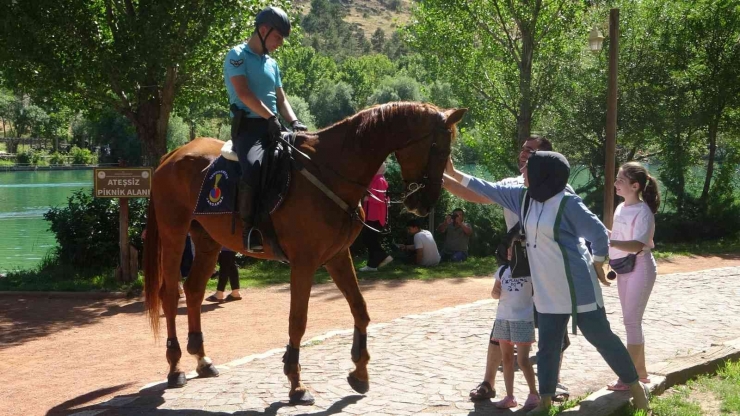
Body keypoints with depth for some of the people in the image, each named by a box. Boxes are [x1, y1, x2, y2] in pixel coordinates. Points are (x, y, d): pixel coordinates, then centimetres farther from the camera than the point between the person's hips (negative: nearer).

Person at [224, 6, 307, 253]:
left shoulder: (272, 64, 21)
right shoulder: (237, 55, -2)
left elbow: (281, 99, 20)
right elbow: (243, 93, -15)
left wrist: (294, 122, 0)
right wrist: (270, 117, -24)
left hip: (272, 127, 8)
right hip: (248, 127, -8)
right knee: (253, 168, -36)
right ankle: (249, 229, -27)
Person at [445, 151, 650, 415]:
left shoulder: (567, 203, -19)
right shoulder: (523, 198, 3)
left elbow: (599, 233, -13)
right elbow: (491, 190, 13)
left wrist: (597, 264, -1)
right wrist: (454, 173, 13)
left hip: (577, 286, -7)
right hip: (547, 291, 7)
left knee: (601, 337, 2)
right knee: (548, 345, 10)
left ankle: (635, 386, 17)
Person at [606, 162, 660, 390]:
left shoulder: (642, 211, -17)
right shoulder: (620, 208, 7)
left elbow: (637, 245, -30)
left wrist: (610, 242, -43)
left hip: (640, 269, -9)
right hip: (623, 269, 9)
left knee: (632, 321, -7)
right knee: (631, 321, 14)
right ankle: (640, 371, 25)